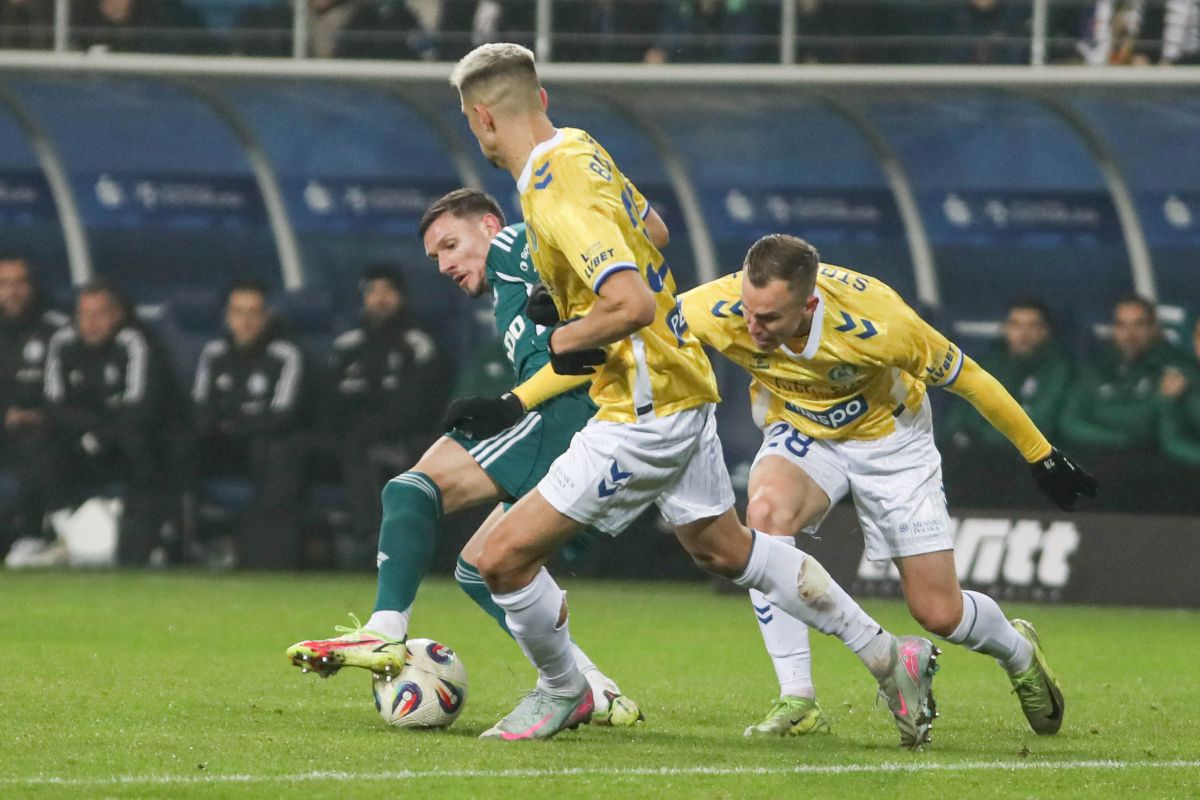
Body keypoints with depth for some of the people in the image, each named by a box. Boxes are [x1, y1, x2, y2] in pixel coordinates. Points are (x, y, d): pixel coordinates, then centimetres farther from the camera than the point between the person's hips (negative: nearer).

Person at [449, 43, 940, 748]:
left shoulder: (554, 196, -25)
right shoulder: (579, 147, 5)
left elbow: (631, 304, -34)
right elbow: (648, 232, 23)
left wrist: (564, 341, -16)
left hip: (645, 413, -10)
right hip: (684, 386, 10)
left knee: (505, 557, -6)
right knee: (724, 549, 25)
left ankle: (563, 692, 17)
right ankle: (890, 657, 31)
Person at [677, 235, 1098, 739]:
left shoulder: (875, 322, -36)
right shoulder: (717, 310, -31)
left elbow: (965, 377, -19)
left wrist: (1040, 456, -8)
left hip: (888, 437, -1)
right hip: (800, 434, 2)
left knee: (939, 614, 0)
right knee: (767, 511, -35)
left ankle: (1018, 652, 38)